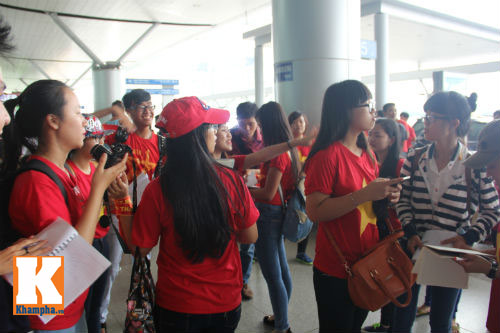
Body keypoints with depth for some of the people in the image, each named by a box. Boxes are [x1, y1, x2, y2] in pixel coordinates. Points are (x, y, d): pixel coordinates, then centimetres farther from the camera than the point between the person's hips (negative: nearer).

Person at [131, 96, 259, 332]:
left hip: (176, 307, -1)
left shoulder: (157, 191, -18)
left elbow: (140, 249, -8)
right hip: (226, 303, 1)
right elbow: (250, 237, -4)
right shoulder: (231, 180, -15)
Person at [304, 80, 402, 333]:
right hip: (335, 271, -8)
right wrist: (365, 194, -28)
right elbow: (315, 211, -25)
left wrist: (387, 194, -1)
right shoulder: (326, 155, -18)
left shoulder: (367, 154, 8)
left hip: (368, 263, 8)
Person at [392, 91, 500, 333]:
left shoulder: (475, 166, -10)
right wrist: (410, 233, -10)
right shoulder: (415, 160, -3)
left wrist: (468, 237, -14)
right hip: (413, 247, 2)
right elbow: (402, 199, 2)